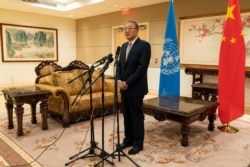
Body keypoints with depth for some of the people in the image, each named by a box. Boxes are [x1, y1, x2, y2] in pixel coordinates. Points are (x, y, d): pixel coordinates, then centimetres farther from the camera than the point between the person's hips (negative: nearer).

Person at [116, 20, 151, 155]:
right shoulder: (124, 46, 15)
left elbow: (142, 67, -17)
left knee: (137, 116, 3)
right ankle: (128, 139, 28)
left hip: (136, 88, -7)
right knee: (126, 115, 14)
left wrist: (128, 82, -17)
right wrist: (119, 80, -3)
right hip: (124, 87, 7)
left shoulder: (144, 45, -9)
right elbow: (119, 64, 14)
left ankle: (138, 143, 17)